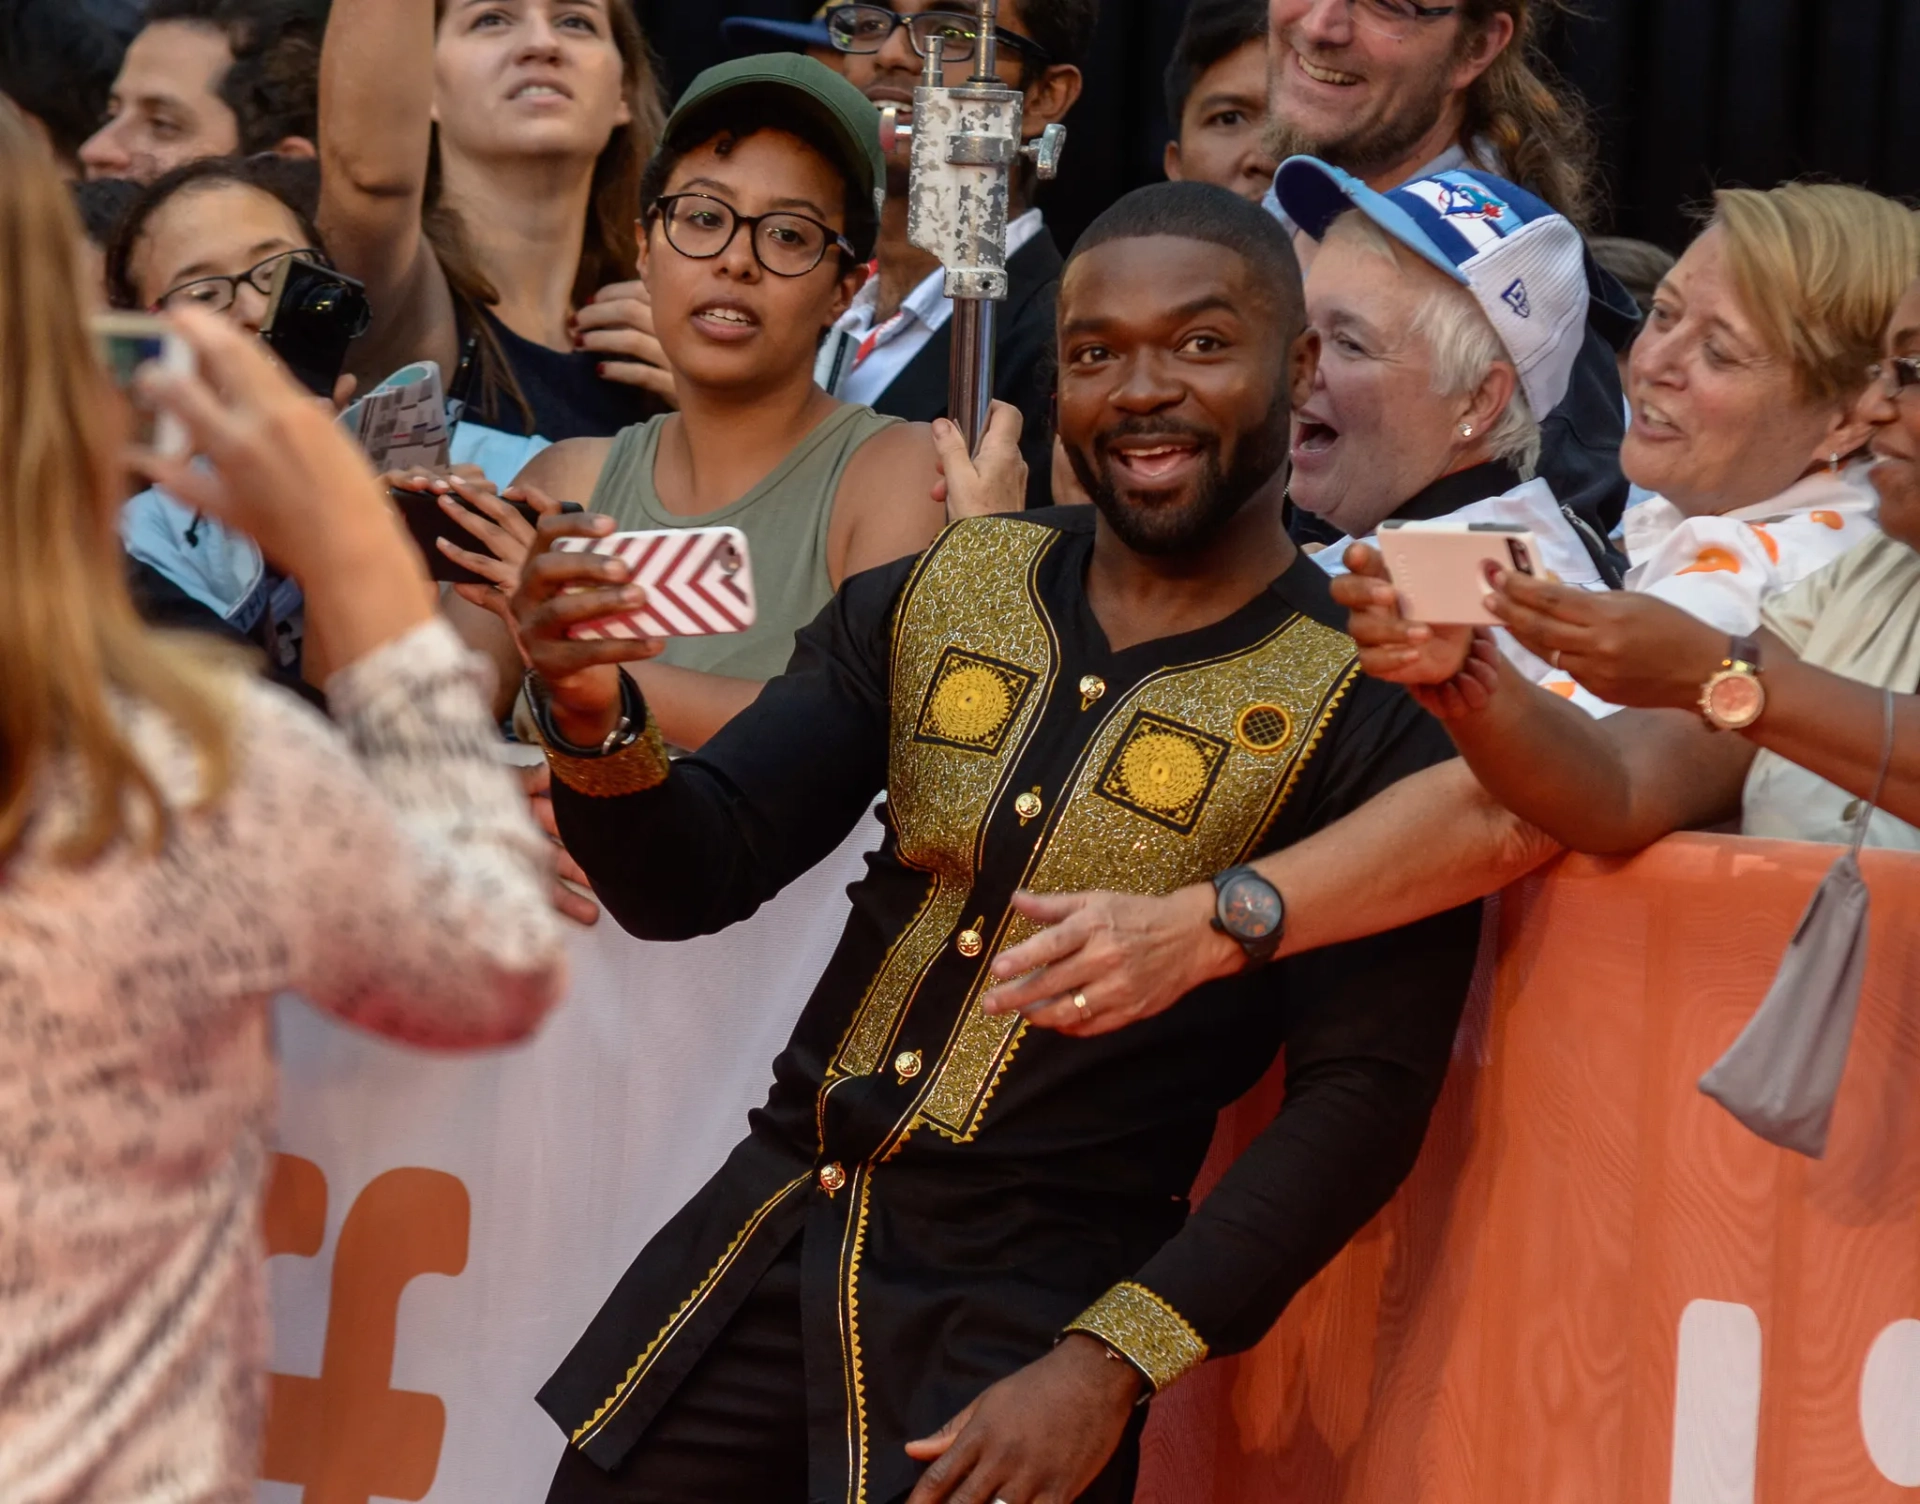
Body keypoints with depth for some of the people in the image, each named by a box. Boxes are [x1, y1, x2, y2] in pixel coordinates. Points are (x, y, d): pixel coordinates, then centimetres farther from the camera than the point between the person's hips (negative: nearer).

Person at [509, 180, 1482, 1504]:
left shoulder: (1368, 710, -8)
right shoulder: (935, 603, 6)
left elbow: (1363, 1099, -11)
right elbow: (688, 882, 4)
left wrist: (1109, 1368, -18)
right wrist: (594, 718, -17)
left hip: (1027, 1316, -4)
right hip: (766, 1235, 4)